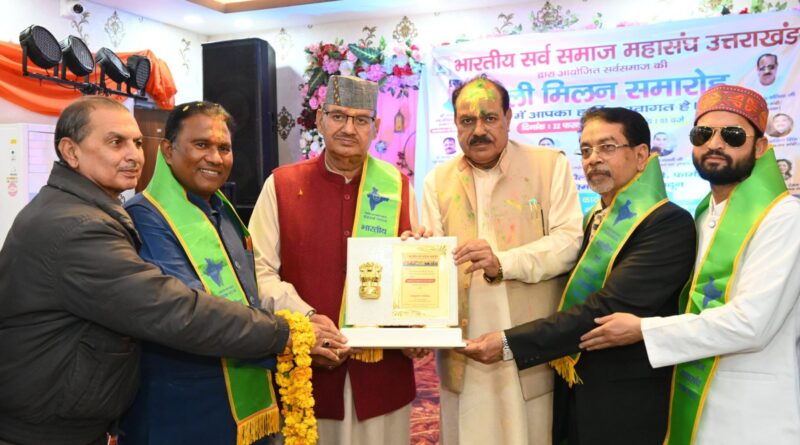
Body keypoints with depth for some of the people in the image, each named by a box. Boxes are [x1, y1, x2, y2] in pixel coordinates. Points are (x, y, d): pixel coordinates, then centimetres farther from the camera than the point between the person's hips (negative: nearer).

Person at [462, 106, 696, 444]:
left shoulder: (669, 223, -17)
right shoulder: (595, 219, 10)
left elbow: (609, 308, -26)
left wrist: (511, 344, -27)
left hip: (627, 405, -7)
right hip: (575, 396, 7)